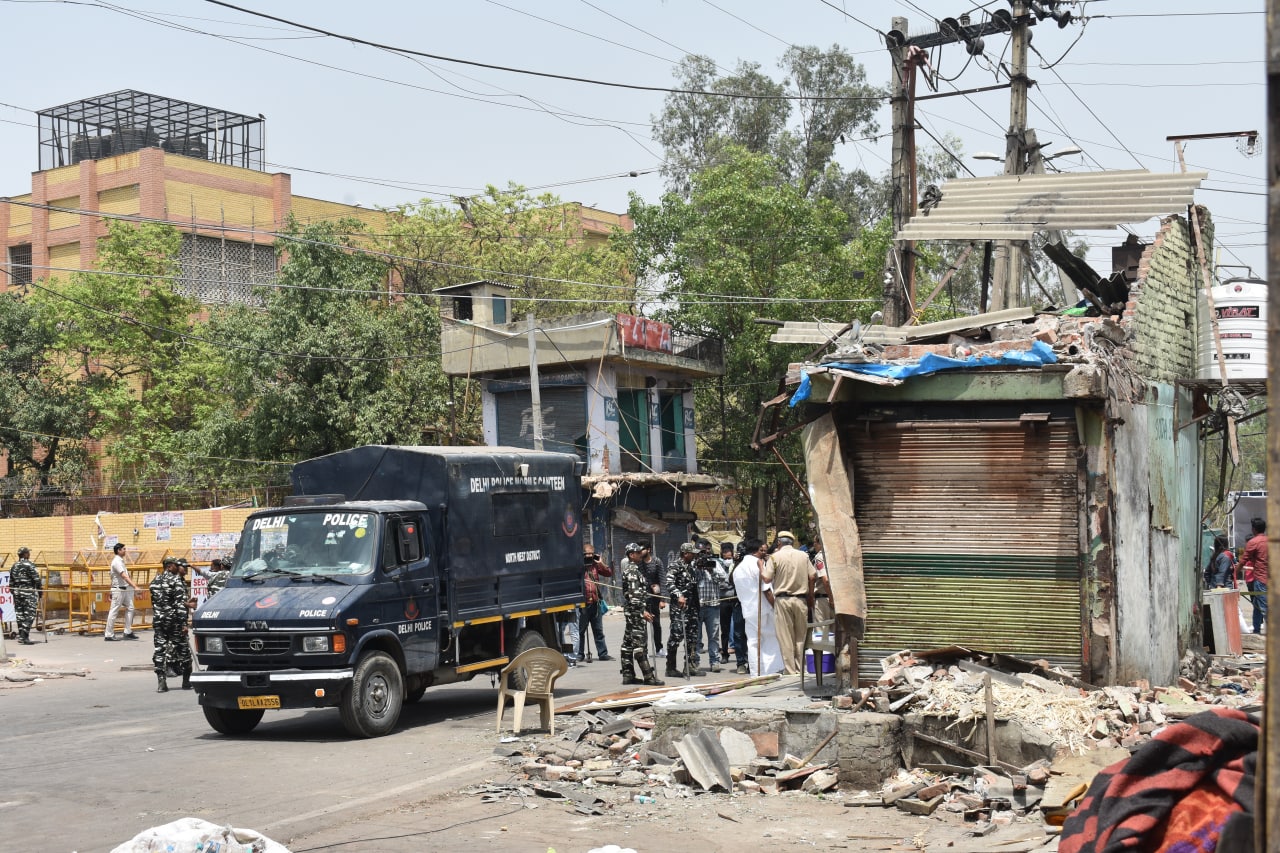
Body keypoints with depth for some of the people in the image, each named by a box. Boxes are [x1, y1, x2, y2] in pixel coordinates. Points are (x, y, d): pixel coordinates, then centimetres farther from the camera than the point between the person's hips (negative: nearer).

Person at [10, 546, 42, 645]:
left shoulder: (14, 566, 11)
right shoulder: (30, 565, -9)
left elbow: (11, 583, 14)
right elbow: (37, 580, -12)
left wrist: (14, 593, 22)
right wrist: (40, 593, -3)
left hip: (17, 592, 7)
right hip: (29, 593, -7)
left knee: (20, 615, 11)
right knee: (29, 615, -5)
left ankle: (21, 636, 14)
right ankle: (25, 637, -12)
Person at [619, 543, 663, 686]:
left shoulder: (634, 570, 18)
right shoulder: (632, 571, -14)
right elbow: (634, 594, -21)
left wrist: (644, 610, 25)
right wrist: (643, 611, -22)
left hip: (632, 611, 11)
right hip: (635, 610, -11)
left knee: (628, 643, 10)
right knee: (640, 642, -10)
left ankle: (628, 675, 15)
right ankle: (648, 676, -10)